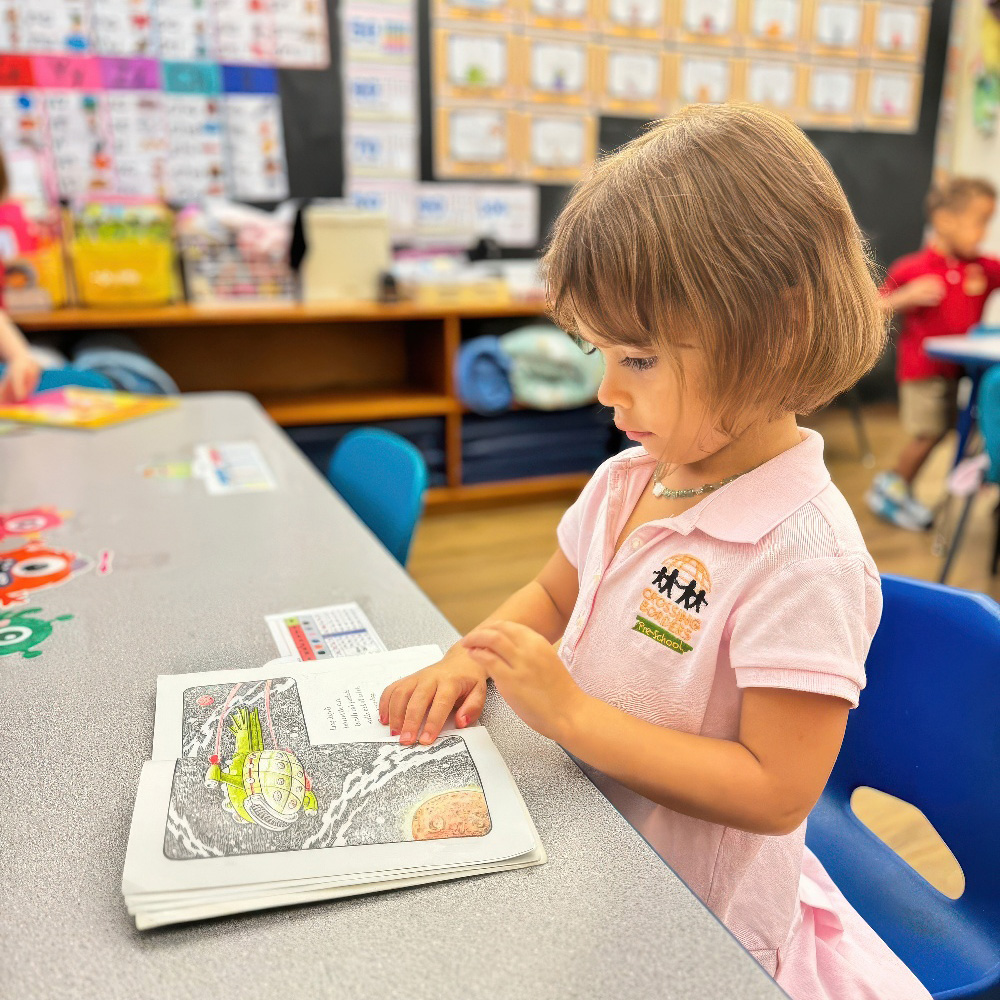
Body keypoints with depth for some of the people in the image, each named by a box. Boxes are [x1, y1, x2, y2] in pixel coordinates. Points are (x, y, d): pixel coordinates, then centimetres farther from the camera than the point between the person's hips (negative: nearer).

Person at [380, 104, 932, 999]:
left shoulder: (803, 555, -27)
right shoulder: (626, 482, -5)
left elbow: (776, 792, -25)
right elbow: (552, 594, 11)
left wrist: (571, 713, -27)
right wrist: (471, 659, -7)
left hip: (697, 925, -5)